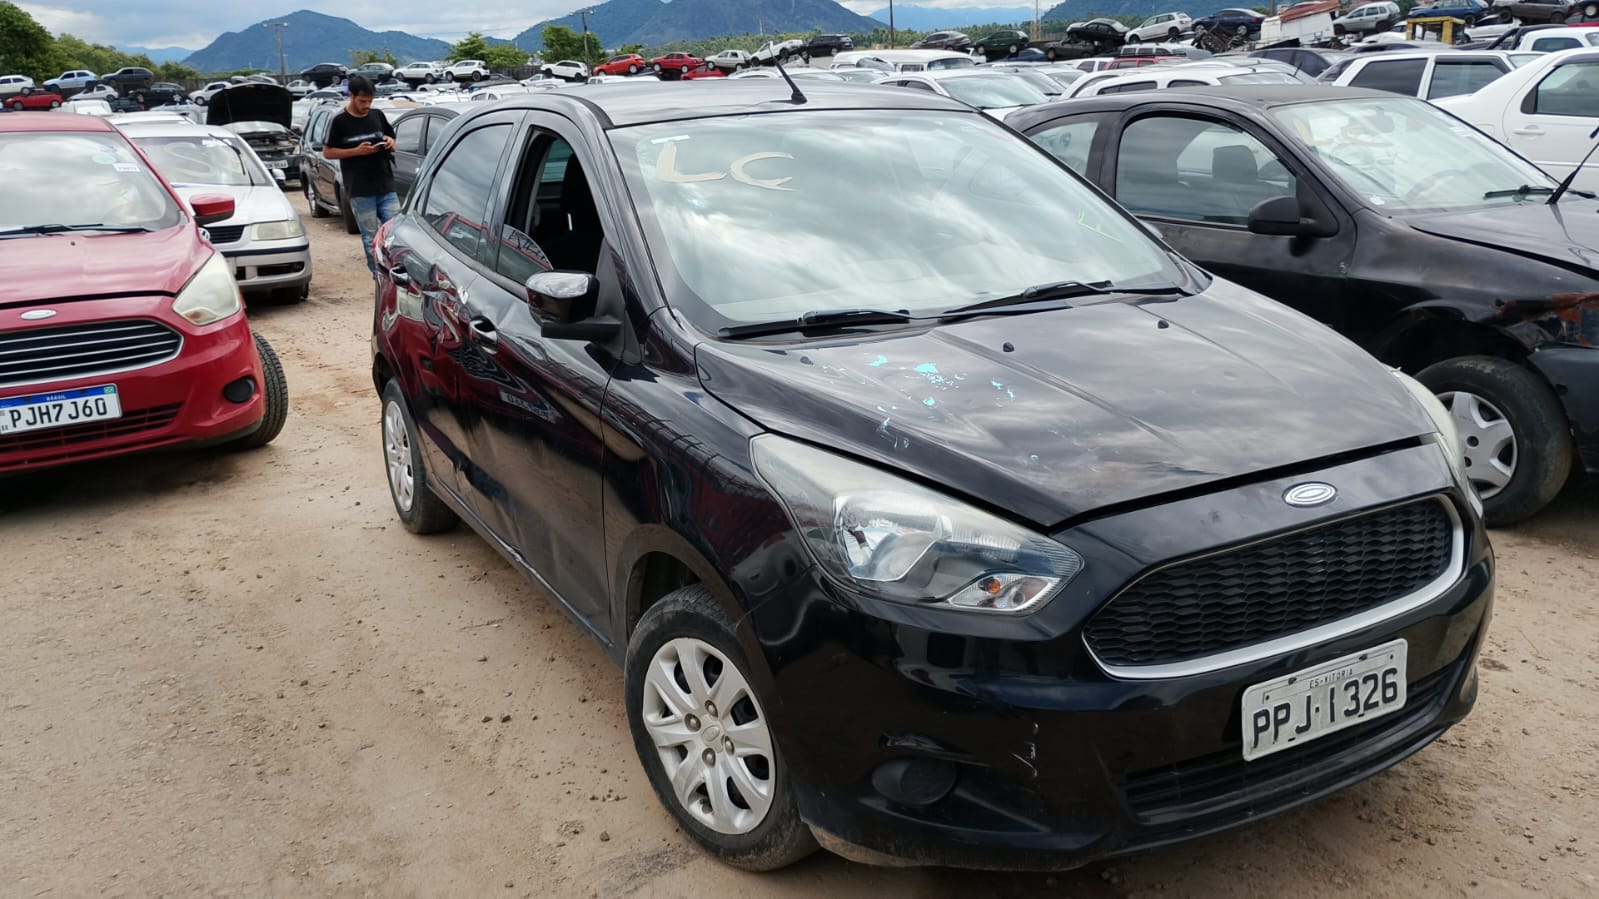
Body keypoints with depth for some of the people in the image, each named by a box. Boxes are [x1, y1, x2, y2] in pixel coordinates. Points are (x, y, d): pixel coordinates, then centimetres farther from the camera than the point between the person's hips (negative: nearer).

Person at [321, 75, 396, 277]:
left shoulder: (378, 115, 11)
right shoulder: (339, 121, -1)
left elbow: (392, 141, 22)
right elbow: (327, 152, 0)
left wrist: (390, 143, -3)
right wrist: (356, 151, -12)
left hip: (386, 186, 3)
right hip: (360, 190, -3)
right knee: (370, 237, 0)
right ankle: (378, 275, 8)